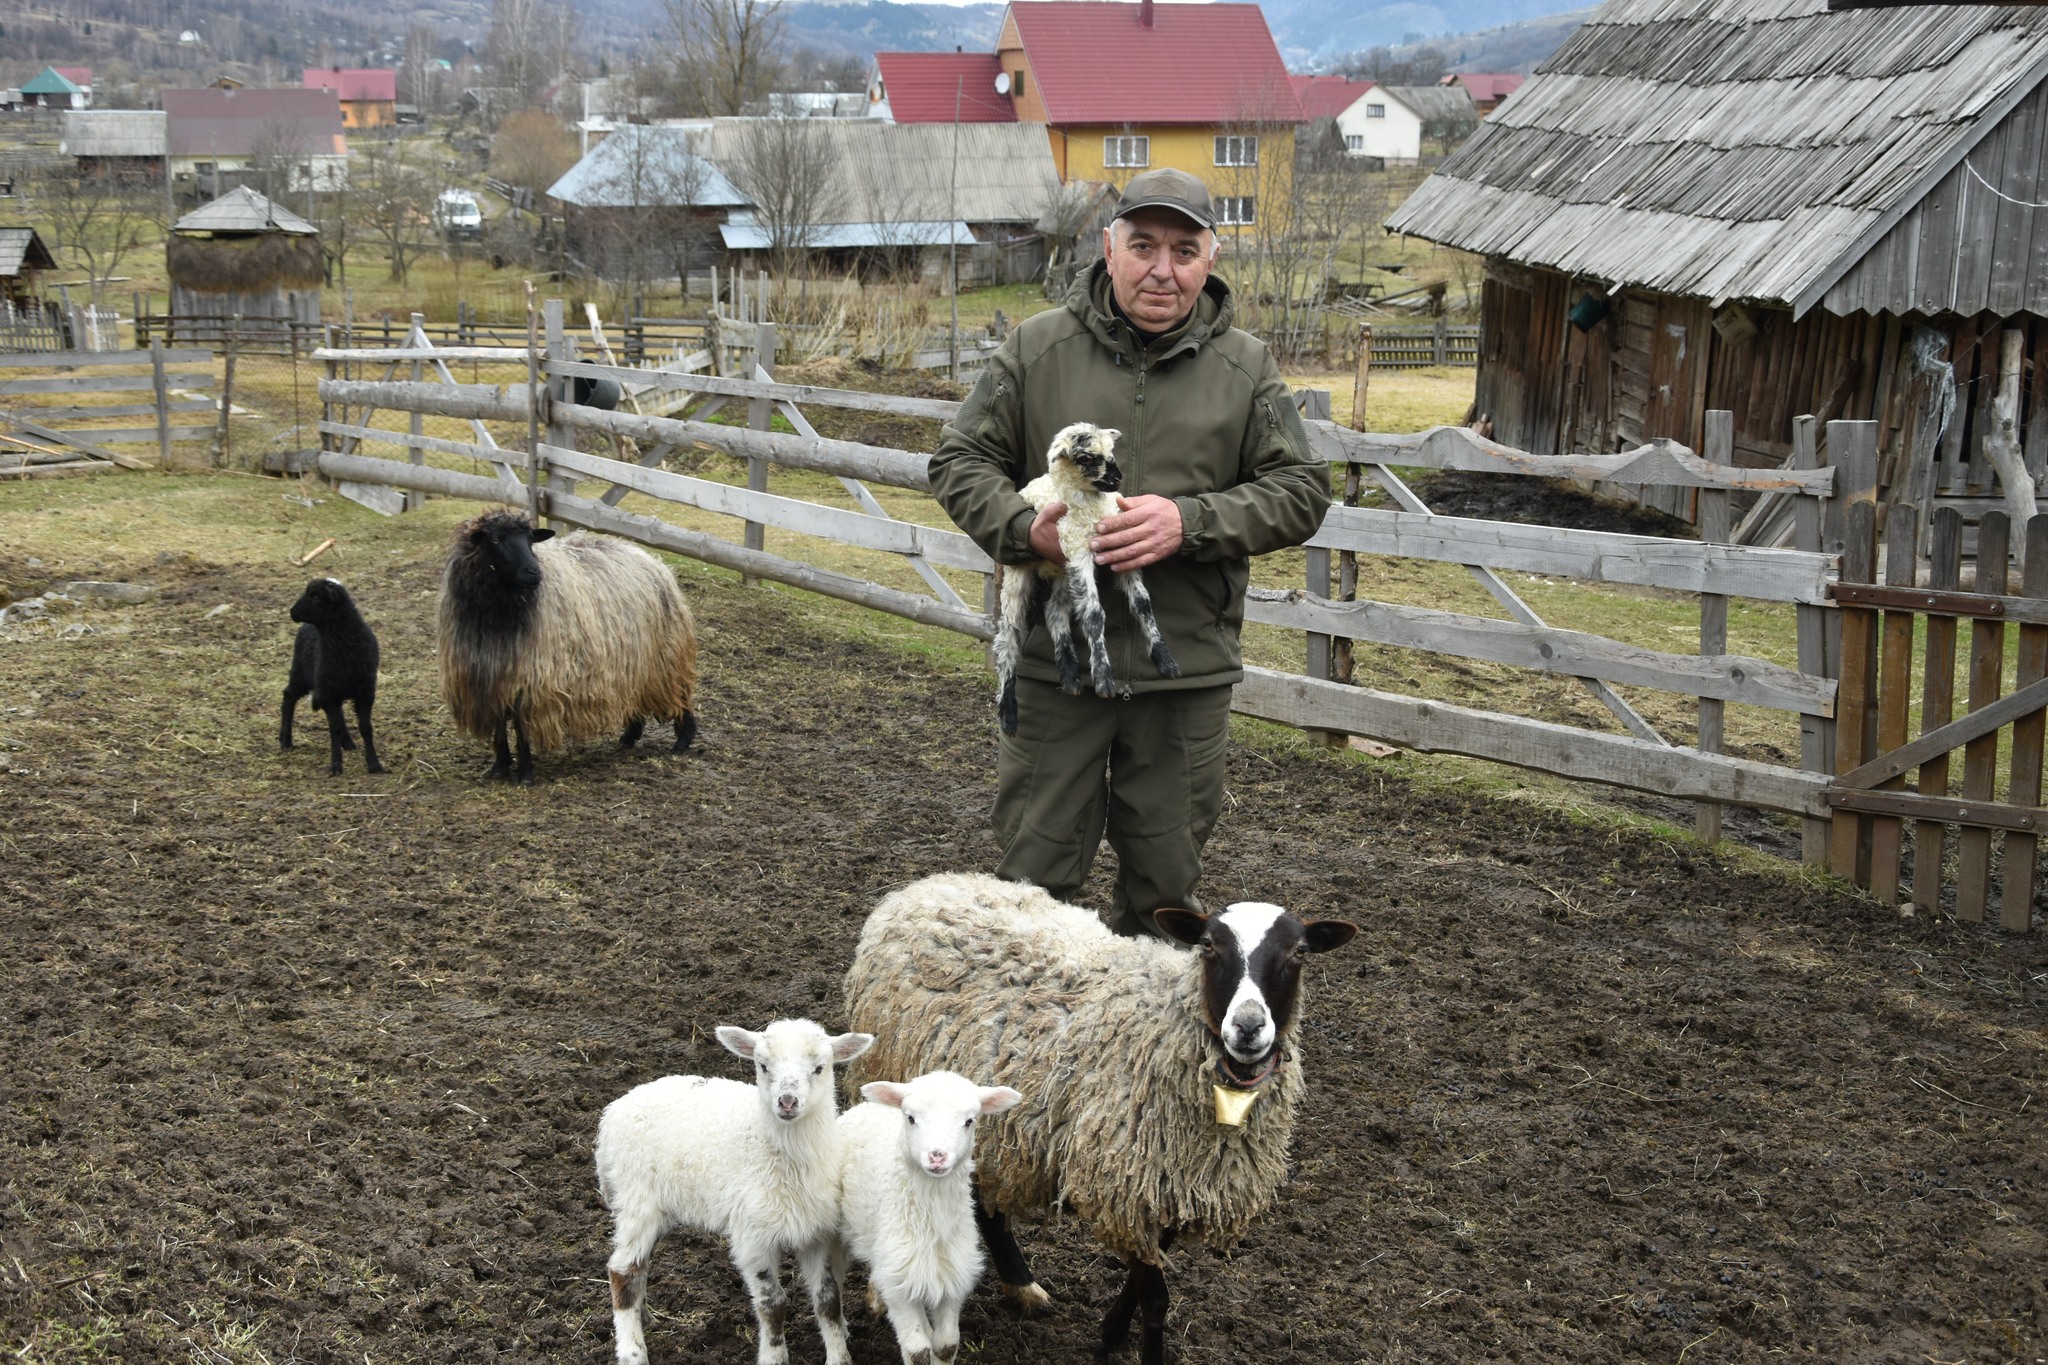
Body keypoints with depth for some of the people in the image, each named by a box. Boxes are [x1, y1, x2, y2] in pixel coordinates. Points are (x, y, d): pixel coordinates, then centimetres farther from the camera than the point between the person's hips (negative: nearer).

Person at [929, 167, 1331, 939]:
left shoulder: (1245, 368, 4)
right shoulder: (1038, 348, 2)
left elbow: (1300, 491, 1)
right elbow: (959, 462, 5)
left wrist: (1190, 522, -16)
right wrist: (1024, 529, -16)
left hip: (1186, 668, 1)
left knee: (1165, 880, 13)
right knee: (1036, 873, 6)